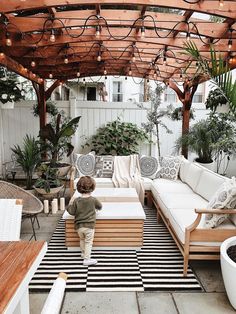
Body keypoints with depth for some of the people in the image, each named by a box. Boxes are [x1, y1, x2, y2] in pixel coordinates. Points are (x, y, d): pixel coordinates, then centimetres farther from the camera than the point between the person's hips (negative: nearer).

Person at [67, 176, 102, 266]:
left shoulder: (76, 200, -8)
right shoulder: (93, 200, -10)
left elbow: (72, 212, -4)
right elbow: (100, 207, 8)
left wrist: (69, 207, 16)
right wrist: (96, 207, 30)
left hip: (79, 226, 3)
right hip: (89, 225, -3)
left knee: (82, 240, 25)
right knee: (88, 242, 8)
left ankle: (83, 253, 43)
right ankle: (87, 259, 8)